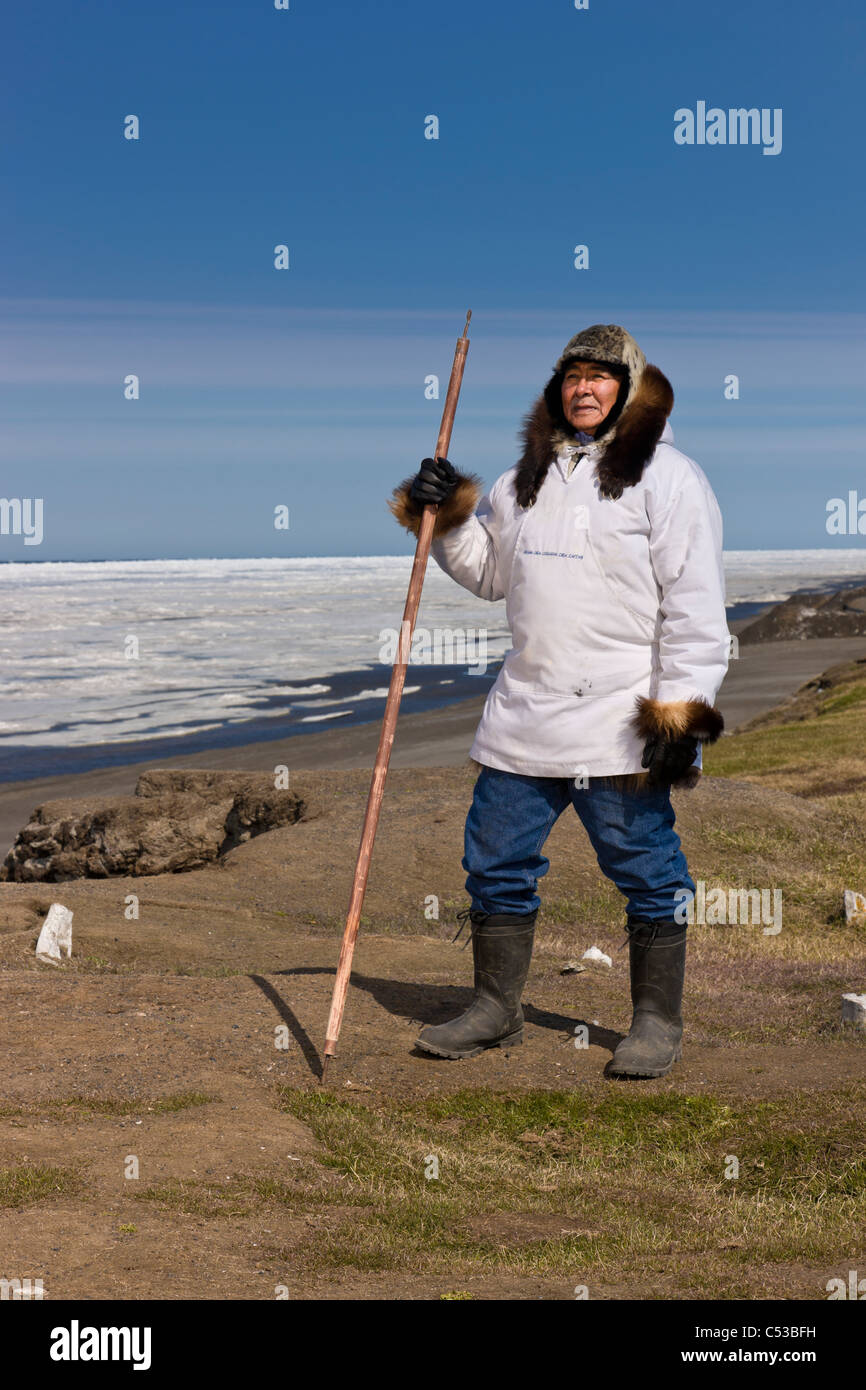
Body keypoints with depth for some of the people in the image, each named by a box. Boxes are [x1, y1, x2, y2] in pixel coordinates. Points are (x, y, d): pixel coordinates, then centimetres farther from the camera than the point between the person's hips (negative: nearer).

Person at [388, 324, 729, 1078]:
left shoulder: (668, 477, -5)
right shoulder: (529, 475, 15)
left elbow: (695, 607, -9)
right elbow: (491, 571, 25)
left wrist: (681, 711, -14)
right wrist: (448, 516, 8)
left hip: (620, 720, -6)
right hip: (525, 712, 6)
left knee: (645, 868, 2)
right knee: (496, 858, 11)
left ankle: (659, 1021, 17)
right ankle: (497, 1009, 26)